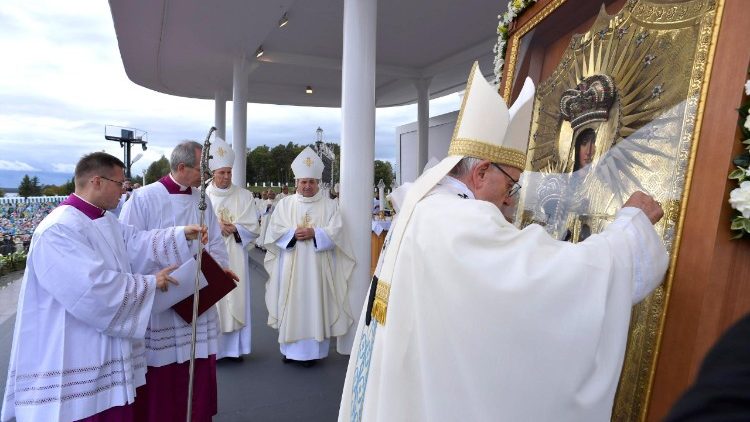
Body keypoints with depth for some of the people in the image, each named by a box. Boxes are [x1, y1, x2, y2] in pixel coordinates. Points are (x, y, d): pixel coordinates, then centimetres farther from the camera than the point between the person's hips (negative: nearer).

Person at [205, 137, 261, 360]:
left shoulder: (244, 196, 5)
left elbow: (253, 228, 2)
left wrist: (233, 228, -13)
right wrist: (217, 229, -15)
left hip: (235, 259, 1)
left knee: (235, 299, 4)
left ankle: (234, 347, 15)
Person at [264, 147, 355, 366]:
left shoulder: (330, 205, 5)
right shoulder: (285, 204, 9)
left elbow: (335, 233, -4)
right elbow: (274, 230, 1)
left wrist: (314, 233, -18)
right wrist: (293, 233, -15)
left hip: (318, 267, -1)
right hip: (291, 267, 1)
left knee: (316, 305, 1)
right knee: (291, 304, 5)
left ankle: (313, 350, 12)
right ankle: (291, 348, 18)